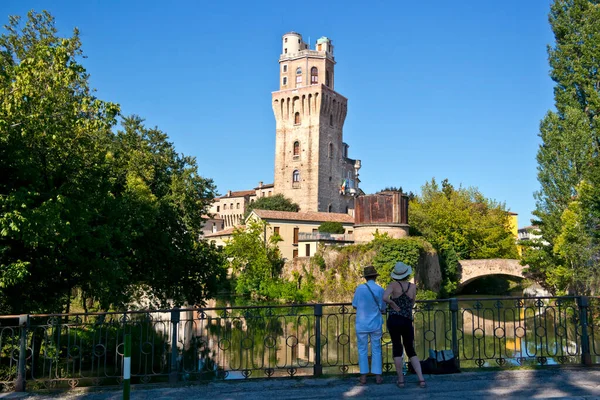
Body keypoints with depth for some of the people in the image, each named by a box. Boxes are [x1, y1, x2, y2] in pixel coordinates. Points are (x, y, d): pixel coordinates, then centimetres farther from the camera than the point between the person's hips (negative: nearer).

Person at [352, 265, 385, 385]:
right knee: (376, 350, 10)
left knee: (362, 350, 8)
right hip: (375, 324, 1)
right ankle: (378, 376, 10)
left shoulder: (360, 288, -7)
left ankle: (363, 376, 9)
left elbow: (355, 305, 0)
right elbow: (383, 309, -1)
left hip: (362, 324, 0)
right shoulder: (380, 289, -6)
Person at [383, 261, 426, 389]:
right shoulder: (413, 287, 3)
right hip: (408, 322, 2)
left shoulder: (393, 285, -5)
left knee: (397, 348, 8)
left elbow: (385, 298, -22)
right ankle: (421, 380, 2)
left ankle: (400, 380, 10)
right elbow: (412, 304, 14)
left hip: (394, 320, -2)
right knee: (411, 351, 12)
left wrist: (395, 306, -9)